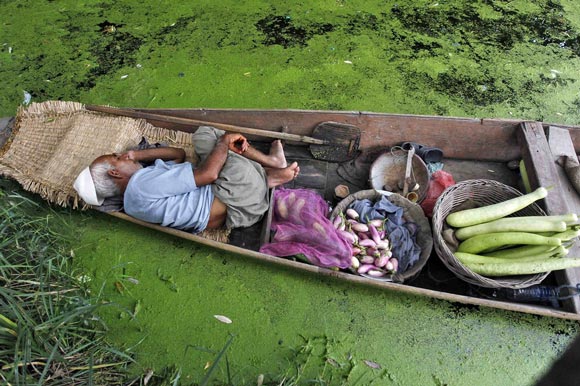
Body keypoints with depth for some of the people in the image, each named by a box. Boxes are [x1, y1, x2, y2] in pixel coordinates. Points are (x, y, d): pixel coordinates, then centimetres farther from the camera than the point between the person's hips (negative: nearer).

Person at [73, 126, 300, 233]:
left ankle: (271, 161, 6)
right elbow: (208, 174, -25)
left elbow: (179, 154, 15)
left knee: (204, 135, 9)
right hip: (236, 207, -10)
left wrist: (136, 155, 3)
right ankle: (268, 177, 4)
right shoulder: (142, 183, -22)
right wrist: (225, 140, -10)